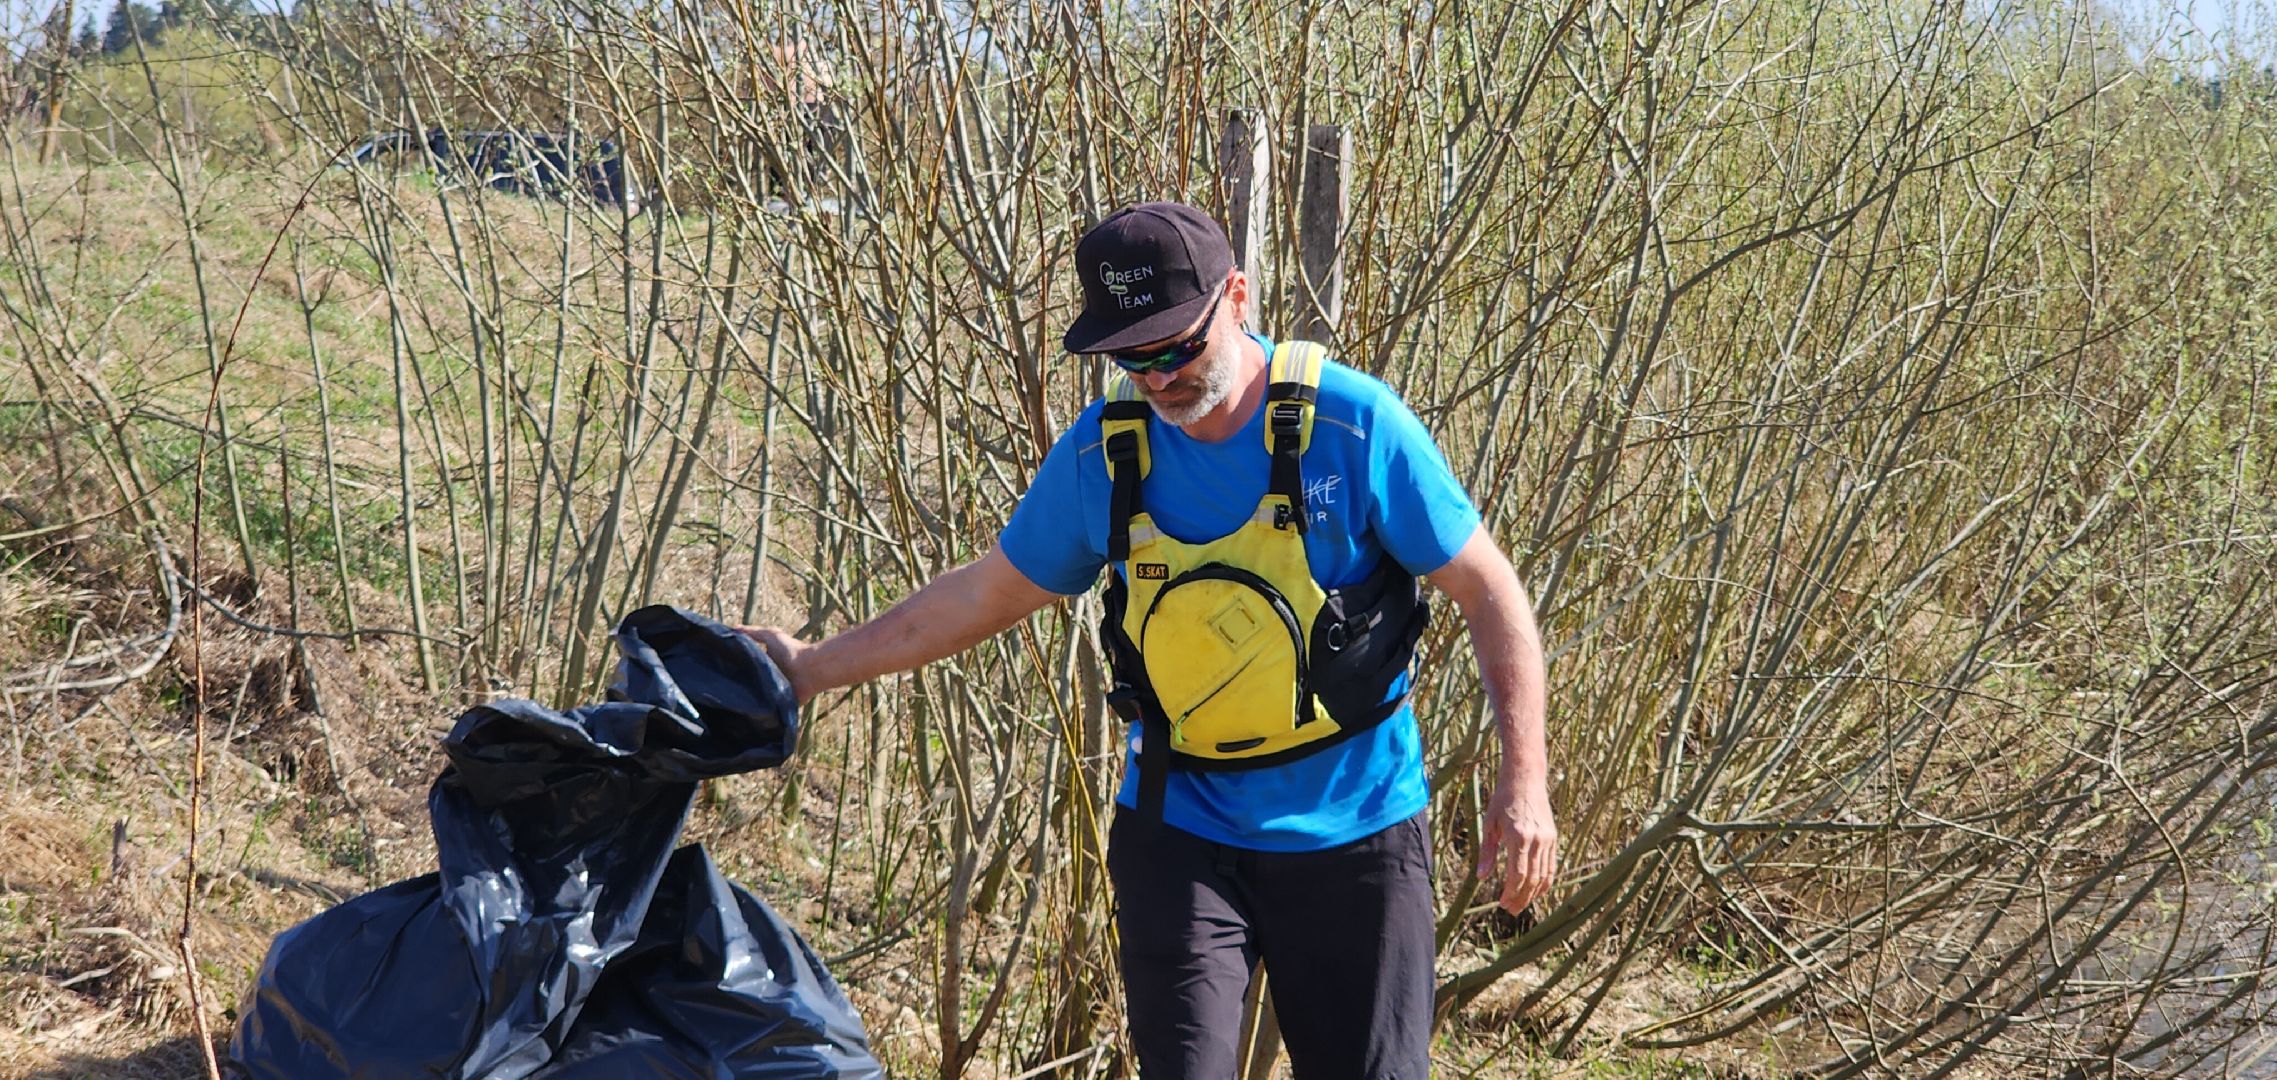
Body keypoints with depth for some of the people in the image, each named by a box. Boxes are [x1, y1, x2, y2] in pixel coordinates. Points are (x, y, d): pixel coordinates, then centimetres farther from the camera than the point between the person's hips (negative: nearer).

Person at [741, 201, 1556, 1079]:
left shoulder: (1353, 425, -14)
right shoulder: (1104, 451, -5)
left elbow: (1489, 593, -8)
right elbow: (987, 592, 9)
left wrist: (1524, 780, -16)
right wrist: (813, 668, 9)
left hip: (1350, 832, -2)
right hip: (1179, 830, 2)